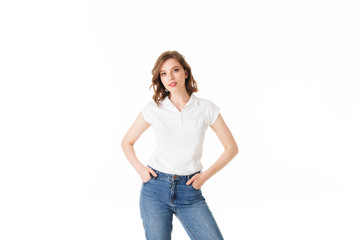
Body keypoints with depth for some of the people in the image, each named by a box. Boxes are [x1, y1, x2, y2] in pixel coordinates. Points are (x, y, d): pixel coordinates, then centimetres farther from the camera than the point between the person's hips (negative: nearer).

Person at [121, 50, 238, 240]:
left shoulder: (206, 108, 0)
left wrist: (205, 175, -3)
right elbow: (127, 142, 14)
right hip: (155, 187, 1)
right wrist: (140, 169, -2)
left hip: (189, 190, 0)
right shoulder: (153, 109, 2)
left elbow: (231, 148, 5)